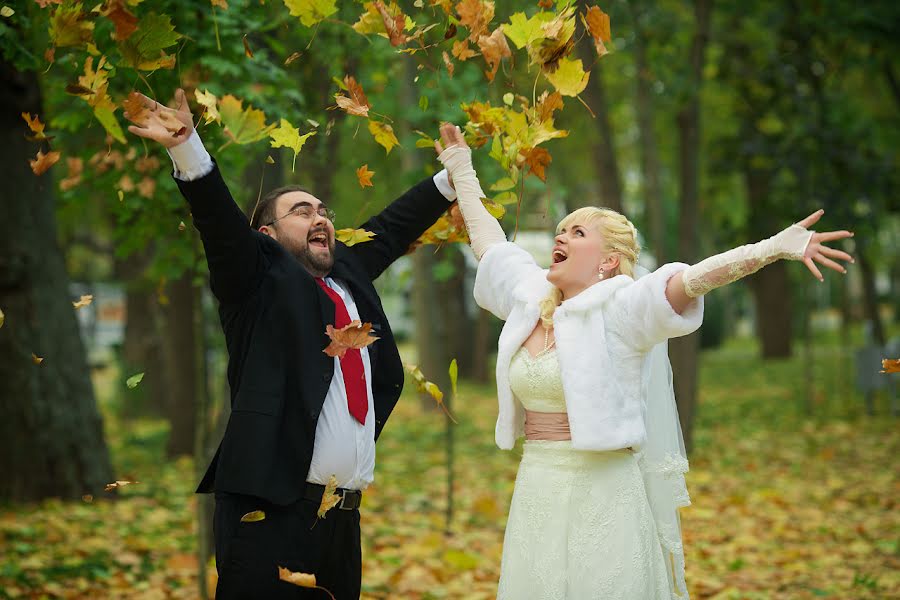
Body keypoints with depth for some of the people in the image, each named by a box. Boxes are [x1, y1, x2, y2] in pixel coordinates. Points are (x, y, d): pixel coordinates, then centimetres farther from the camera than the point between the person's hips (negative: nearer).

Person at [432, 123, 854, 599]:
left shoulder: (619, 311, -8)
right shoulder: (530, 301, 11)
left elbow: (692, 278, -22)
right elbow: (488, 244, 26)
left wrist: (775, 248, -35)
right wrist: (461, 171, 37)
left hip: (602, 493, -6)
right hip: (535, 492, 6)